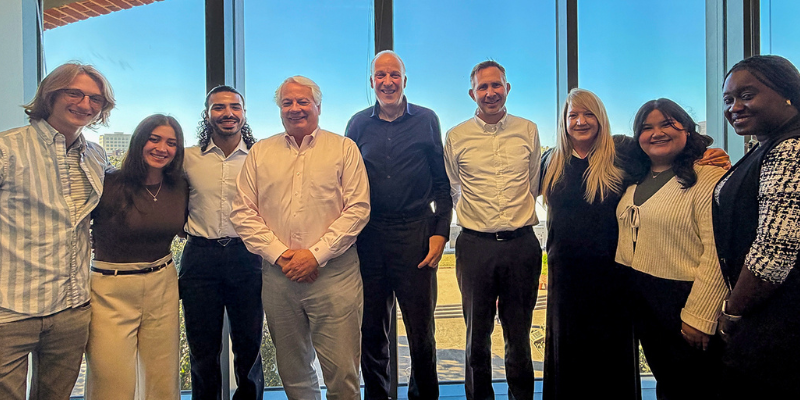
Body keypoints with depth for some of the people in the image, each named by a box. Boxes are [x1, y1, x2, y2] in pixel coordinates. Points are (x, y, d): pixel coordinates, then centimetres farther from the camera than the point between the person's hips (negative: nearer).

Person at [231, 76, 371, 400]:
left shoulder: (344, 149, 3)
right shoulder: (260, 153, 11)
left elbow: (358, 209, -5)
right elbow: (243, 212, 6)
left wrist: (316, 254, -12)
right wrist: (278, 254, -7)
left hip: (334, 274, -3)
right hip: (278, 276, 3)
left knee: (342, 372, 1)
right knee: (292, 371, 16)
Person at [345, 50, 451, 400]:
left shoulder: (426, 120, 5)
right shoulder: (358, 124, 9)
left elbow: (442, 183, 4)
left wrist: (440, 232, -5)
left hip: (416, 234, -1)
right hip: (368, 236, 2)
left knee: (421, 328, 3)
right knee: (371, 328, 10)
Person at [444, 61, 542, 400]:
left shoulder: (528, 131, 6)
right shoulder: (456, 137, 3)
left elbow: (534, 188, 15)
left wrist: (517, 217, 13)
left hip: (521, 244, 1)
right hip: (475, 245, 0)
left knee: (519, 334, 13)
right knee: (477, 334, 12)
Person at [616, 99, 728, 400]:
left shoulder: (708, 178, -14)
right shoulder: (636, 181, 10)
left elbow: (716, 254, -20)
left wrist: (699, 317, -21)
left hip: (682, 301, -6)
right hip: (640, 301, 6)